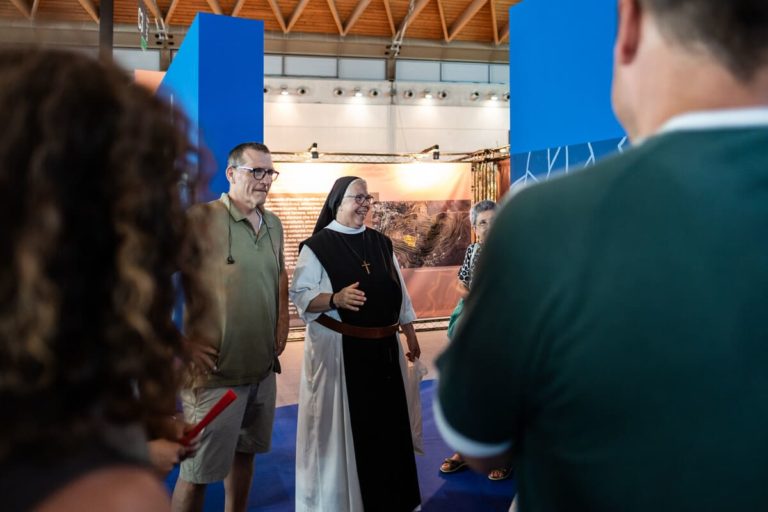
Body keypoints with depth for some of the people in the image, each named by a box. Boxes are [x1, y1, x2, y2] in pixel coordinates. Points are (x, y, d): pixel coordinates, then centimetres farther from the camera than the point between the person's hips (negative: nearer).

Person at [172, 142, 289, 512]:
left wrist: (282, 325, 13)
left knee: (245, 452, 21)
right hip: (215, 373, -7)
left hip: (263, 368, 7)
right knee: (199, 471, 4)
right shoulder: (200, 219, -14)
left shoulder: (273, 224, 8)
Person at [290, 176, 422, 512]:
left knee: (386, 420, 14)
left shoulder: (381, 243, 10)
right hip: (338, 349, -5)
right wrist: (335, 299, -28)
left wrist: (410, 335, 14)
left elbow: (399, 292, 14)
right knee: (343, 426, 3)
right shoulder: (317, 245, -7)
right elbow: (300, 295, -11)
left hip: (383, 347, 6)